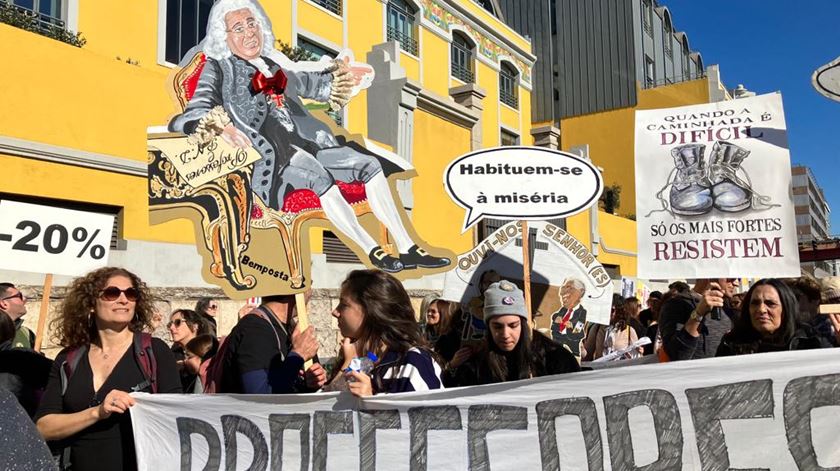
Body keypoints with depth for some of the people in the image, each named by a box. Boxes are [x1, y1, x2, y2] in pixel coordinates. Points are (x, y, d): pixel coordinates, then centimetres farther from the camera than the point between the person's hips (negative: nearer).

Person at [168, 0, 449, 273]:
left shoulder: (274, 63, 20)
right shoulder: (219, 69, 4)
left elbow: (315, 85, 34)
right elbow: (190, 115, -10)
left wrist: (345, 76, 16)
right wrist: (220, 127, -31)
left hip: (307, 144, 7)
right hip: (266, 157, -7)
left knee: (370, 165, -8)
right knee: (317, 175, -34)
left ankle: (407, 249, -12)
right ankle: (373, 252, -28)